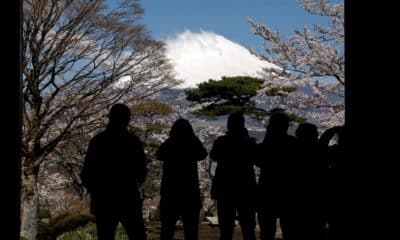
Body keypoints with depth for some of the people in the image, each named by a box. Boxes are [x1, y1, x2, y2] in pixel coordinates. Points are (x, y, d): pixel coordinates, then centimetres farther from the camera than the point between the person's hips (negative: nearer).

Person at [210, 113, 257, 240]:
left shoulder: (221, 141, -5)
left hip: (225, 190, 0)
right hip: (246, 190, 0)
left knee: (226, 229, 3)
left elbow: (213, 156, 14)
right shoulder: (250, 142, -5)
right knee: (248, 229, 8)